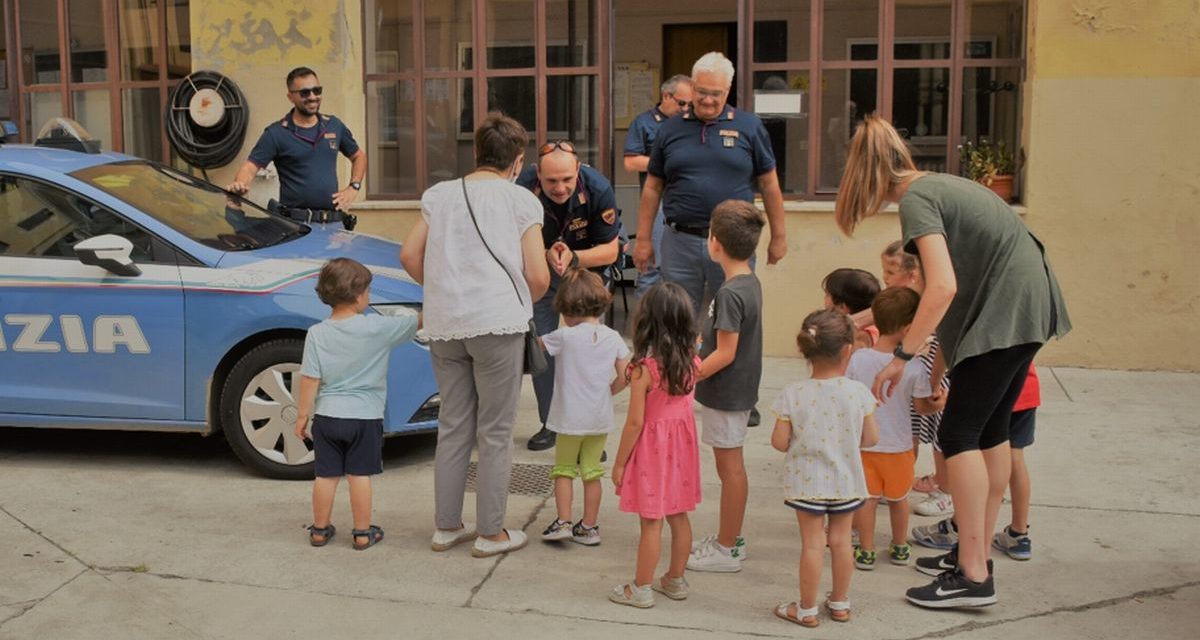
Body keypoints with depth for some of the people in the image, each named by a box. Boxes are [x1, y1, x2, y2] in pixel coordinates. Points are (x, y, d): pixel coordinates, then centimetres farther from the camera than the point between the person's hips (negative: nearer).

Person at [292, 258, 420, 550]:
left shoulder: (317, 333, -4)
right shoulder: (378, 328, -11)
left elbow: (309, 380, -5)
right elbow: (419, 321, -4)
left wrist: (302, 415, 2)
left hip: (326, 416, 2)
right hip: (365, 416, -2)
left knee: (326, 474, 11)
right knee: (360, 475, 6)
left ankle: (320, 530, 24)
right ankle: (363, 533, 14)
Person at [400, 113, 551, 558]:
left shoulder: (439, 195, 11)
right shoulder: (520, 200, 0)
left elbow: (409, 257, 10)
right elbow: (538, 277, -5)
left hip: (444, 325, 5)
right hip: (497, 322, -4)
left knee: (452, 428, 16)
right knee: (495, 434, 6)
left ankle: (447, 526, 24)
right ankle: (491, 533, 14)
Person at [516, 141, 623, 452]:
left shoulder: (598, 189, -30)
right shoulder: (524, 188, -30)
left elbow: (610, 250, -19)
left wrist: (573, 258, -36)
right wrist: (547, 255, -37)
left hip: (589, 266, -1)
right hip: (540, 267, 2)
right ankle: (550, 424, 18)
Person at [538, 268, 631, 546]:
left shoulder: (564, 337, -13)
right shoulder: (613, 338, -3)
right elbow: (624, 377, -3)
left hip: (570, 419, -3)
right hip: (600, 419, 4)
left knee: (563, 470, 13)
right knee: (592, 471, 13)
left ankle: (563, 522, 7)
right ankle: (589, 527, 18)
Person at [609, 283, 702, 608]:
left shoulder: (644, 367, -21)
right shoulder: (692, 362, -5)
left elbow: (635, 422, -18)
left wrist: (619, 463, -7)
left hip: (652, 447, -6)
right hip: (681, 444, 6)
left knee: (651, 521, 3)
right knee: (678, 516, 15)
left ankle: (641, 589, 15)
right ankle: (675, 580, 29)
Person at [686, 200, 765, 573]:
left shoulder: (729, 294, -23)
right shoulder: (751, 283, 5)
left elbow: (725, 354, -23)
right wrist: (698, 342, 17)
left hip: (725, 394, -9)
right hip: (740, 389, 9)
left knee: (729, 466, 1)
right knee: (731, 465, 18)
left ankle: (726, 550, 13)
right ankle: (731, 539, 30)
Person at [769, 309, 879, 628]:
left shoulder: (792, 394, -15)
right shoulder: (857, 392, -12)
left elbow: (779, 442, -12)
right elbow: (871, 438, -4)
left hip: (807, 482, -1)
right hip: (845, 481, 2)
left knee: (812, 543, 7)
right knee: (840, 539, 16)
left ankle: (807, 609, 18)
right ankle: (840, 603, 30)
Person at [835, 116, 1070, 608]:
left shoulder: (916, 199, -13)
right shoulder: (941, 185, 16)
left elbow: (944, 286, -25)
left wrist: (902, 355, -20)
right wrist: (941, 352, 24)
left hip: (1004, 313, -10)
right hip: (1026, 307, 10)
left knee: (959, 434, -5)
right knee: (991, 430, 15)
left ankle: (973, 577, -3)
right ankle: (976, 551, 25)